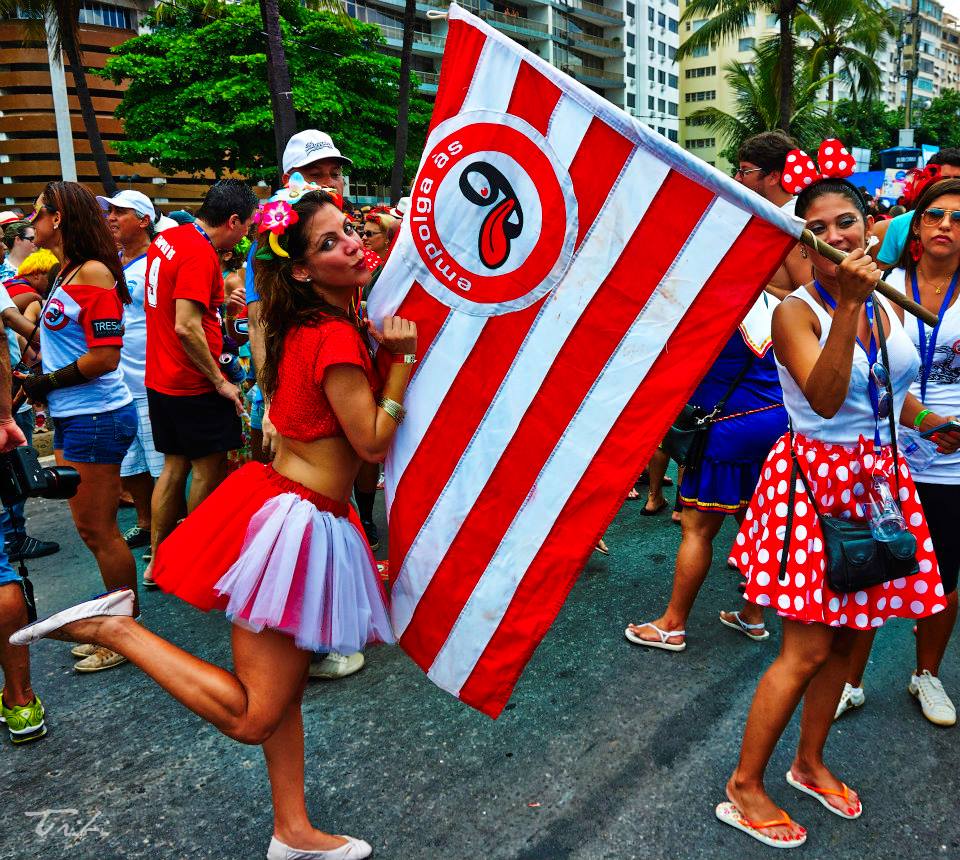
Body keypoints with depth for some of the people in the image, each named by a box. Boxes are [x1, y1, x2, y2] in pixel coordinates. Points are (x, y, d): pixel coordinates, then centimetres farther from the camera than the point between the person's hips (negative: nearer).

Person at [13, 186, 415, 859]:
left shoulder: (304, 325, 9)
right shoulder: (337, 338, -19)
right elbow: (372, 442, -15)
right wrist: (403, 358, -13)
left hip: (277, 497, 10)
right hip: (299, 523, -10)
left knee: (283, 693, 18)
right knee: (251, 717, 1)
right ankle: (113, 628, 1)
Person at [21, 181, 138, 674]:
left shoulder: (92, 273, -13)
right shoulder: (66, 275, 14)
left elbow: (106, 356, -19)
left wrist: (48, 381, -11)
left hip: (96, 416, -9)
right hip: (71, 417, 9)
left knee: (98, 530, 0)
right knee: (90, 528, 15)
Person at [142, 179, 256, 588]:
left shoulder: (165, 238, 8)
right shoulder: (200, 254, -20)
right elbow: (187, 327, -26)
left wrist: (219, 298, 15)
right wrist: (220, 381, -18)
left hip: (160, 378, 9)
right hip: (193, 385, -9)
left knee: (175, 464, 16)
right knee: (210, 468, 5)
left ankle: (156, 561, 24)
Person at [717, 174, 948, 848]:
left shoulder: (887, 302, 9)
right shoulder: (796, 311, -12)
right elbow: (824, 398, -28)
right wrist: (848, 304, -32)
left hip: (878, 479, 7)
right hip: (817, 477, -7)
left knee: (844, 636, 13)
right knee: (809, 647, -5)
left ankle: (811, 763, 33)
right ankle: (745, 787, 10)